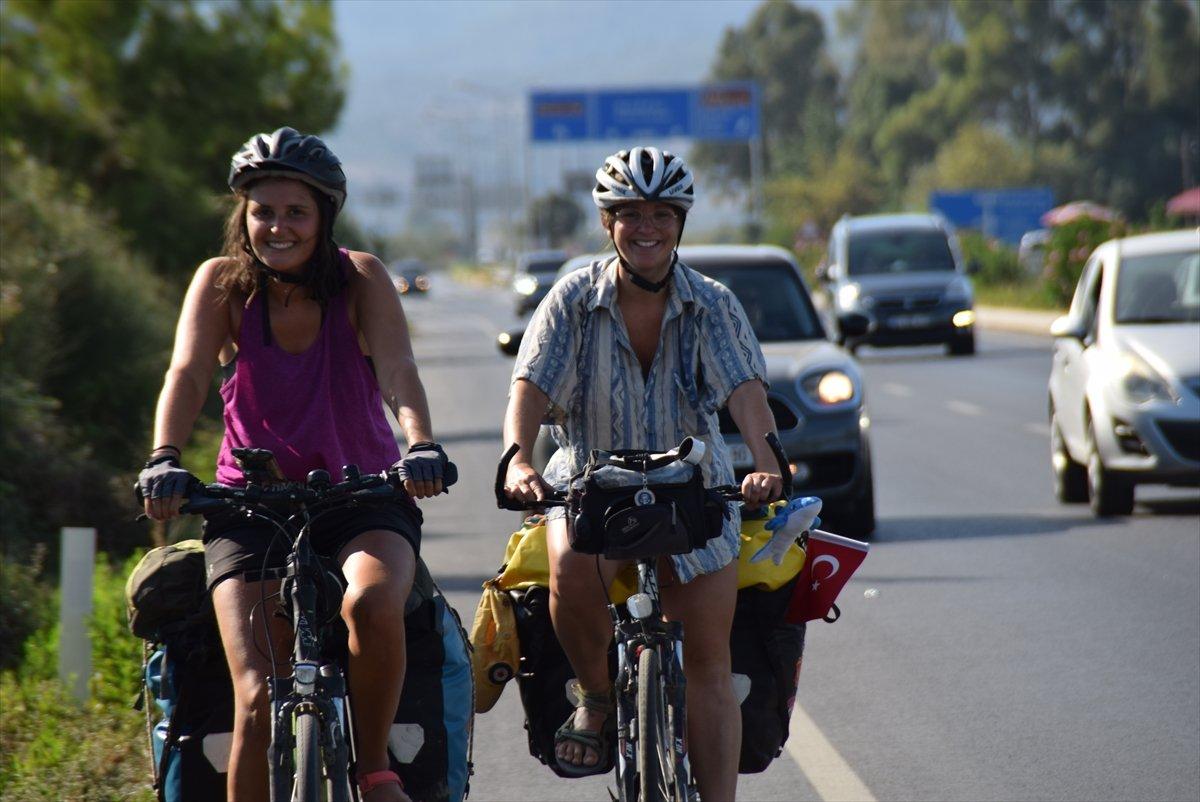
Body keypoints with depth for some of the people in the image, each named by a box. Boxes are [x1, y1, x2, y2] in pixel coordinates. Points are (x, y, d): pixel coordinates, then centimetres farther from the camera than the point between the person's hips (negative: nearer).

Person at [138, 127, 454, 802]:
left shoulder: (360, 279, -5)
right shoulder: (221, 284, -3)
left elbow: (398, 370, -20)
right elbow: (188, 374, -17)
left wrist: (421, 445, -40)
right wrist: (165, 461, -37)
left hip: (362, 500, -1)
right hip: (252, 508, 1)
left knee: (373, 605, -34)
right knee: (259, 698, -16)